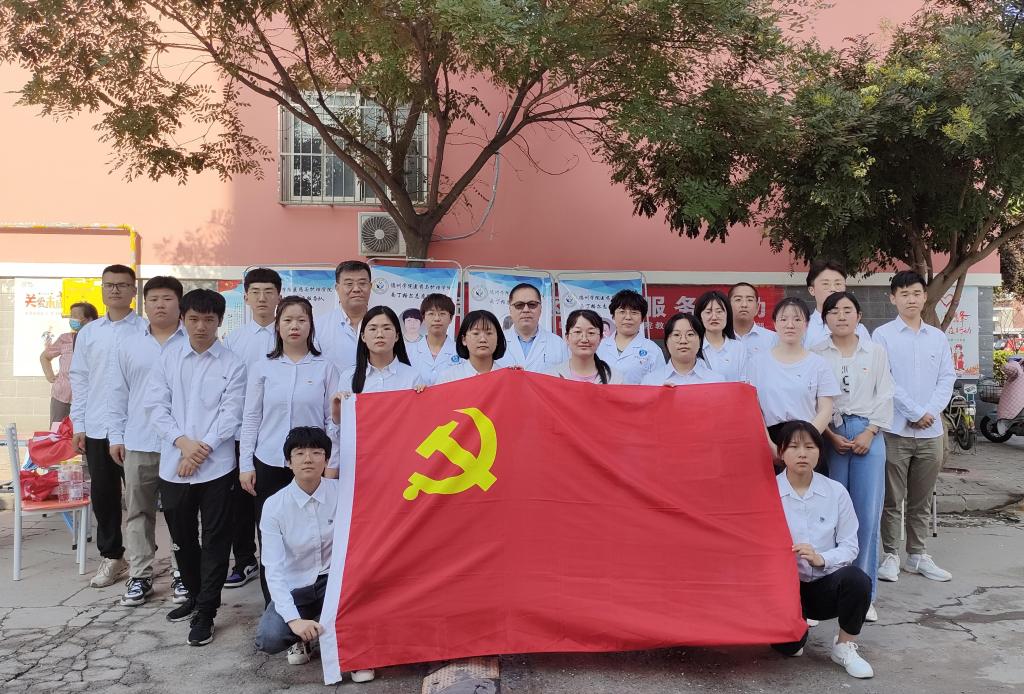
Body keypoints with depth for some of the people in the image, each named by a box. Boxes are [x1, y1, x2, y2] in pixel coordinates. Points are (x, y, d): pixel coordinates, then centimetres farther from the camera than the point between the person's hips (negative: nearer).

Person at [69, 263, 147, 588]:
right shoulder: (88, 333, 11)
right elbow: (79, 379, 12)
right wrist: (78, 425, 7)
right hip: (96, 428, 4)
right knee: (103, 494, 11)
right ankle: (111, 555, 26)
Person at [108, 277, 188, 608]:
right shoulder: (128, 346, 9)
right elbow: (118, 394, 11)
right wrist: (116, 436, 7)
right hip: (138, 444, 3)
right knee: (138, 512, 10)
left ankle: (181, 573, 18)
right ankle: (139, 575, 21)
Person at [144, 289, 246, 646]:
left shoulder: (232, 364, -3)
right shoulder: (169, 358, 5)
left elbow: (230, 416, -7)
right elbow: (156, 406, 1)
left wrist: (201, 450, -14)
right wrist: (183, 442, -12)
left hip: (216, 466, -3)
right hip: (173, 464, 4)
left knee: (214, 539, 2)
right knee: (181, 536, 16)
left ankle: (205, 611, 14)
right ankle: (195, 594, 37)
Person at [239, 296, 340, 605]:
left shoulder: (325, 368, 1)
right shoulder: (262, 368, 4)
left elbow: (333, 420, 2)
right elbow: (251, 418, 5)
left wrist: (332, 464, -1)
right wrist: (245, 465, 2)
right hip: (269, 464, 1)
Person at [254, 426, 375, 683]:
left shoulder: (343, 493, -12)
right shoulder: (274, 505, -15)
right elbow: (274, 569, -18)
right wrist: (294, 619, -28)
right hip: (294, 586, 0)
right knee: (269, 638, -26)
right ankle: (302, 637, 12)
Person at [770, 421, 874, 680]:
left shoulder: (836, 492, -1)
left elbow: (850, 546, -4)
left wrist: (821, 559, -22)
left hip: (825, 584, 1)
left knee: (857, 579, -31)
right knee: (788, 647, -22)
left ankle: (845, 647, -4)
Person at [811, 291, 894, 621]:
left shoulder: (875, 352, 10)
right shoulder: (816, 354, 4)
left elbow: (884, 396, 6)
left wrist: (869, 432, -5)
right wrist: (830, 435, -8)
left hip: (867, 435, 1)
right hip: (829, 436, -1)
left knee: (868, 515, -1)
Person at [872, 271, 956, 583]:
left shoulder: (938, 338, 12)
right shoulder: (883, 335, -2)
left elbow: (947, 378, 6)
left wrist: (931, 412, -9)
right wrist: (916, 413, -12)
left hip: (931, 431, 4)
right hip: (895, 429, -4)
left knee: (921, 501, 12)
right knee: (892, 500, 2)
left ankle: (918, 555, 23)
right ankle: (890, 555, 12)